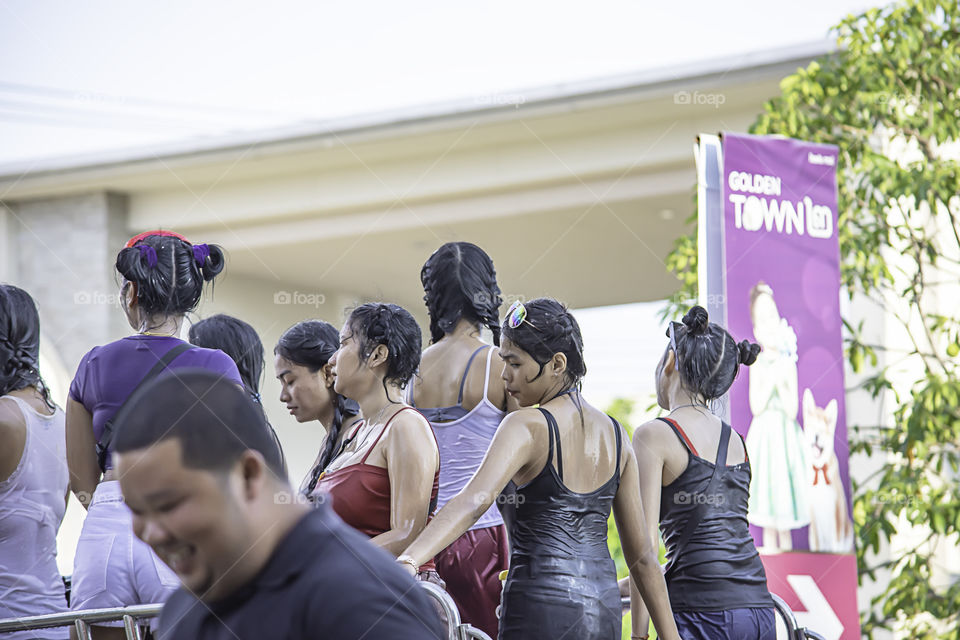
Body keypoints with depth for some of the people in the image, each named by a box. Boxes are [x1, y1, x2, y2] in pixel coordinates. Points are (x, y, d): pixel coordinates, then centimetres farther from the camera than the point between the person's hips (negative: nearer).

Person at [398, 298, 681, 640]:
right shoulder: (614, 434, 10)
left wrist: (407, 561, -40)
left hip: (540, 608, -7)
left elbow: (473, 501, -29)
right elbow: (643, 555, 11)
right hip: (605, 609, 7)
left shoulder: (527, 427, -11)